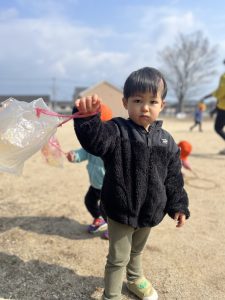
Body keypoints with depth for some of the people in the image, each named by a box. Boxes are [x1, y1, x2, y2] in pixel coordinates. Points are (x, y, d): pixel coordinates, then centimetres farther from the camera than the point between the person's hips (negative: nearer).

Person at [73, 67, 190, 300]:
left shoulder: (166, 141, -2)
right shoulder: (117, 131, -16)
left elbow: (174, 178, 4)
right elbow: (93, 140, -38)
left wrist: (178, 205, 6)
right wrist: (87, 117, -55)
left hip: (150, 212, 5)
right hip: (120, 212, -4)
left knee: (137, 250, 30)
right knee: (118, 258, 11)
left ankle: (136, 279, 57)